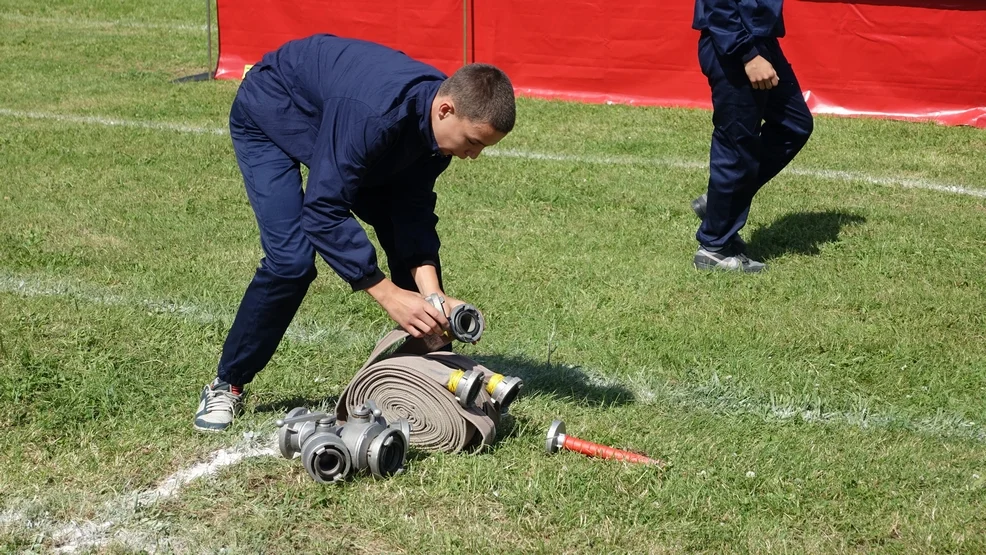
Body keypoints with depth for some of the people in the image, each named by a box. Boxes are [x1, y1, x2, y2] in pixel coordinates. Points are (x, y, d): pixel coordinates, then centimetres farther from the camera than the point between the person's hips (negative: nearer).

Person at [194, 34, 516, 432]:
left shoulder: (438, 118, -20)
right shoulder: (374, 113, -44)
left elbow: (413, 205, -13)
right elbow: (323, 210, -42)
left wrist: (431, 293, -26)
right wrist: (388, 294, -41)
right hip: (269, 117, -7)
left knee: (413, 239, -1)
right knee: (290, 260, -21)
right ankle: (226, 385, -3)